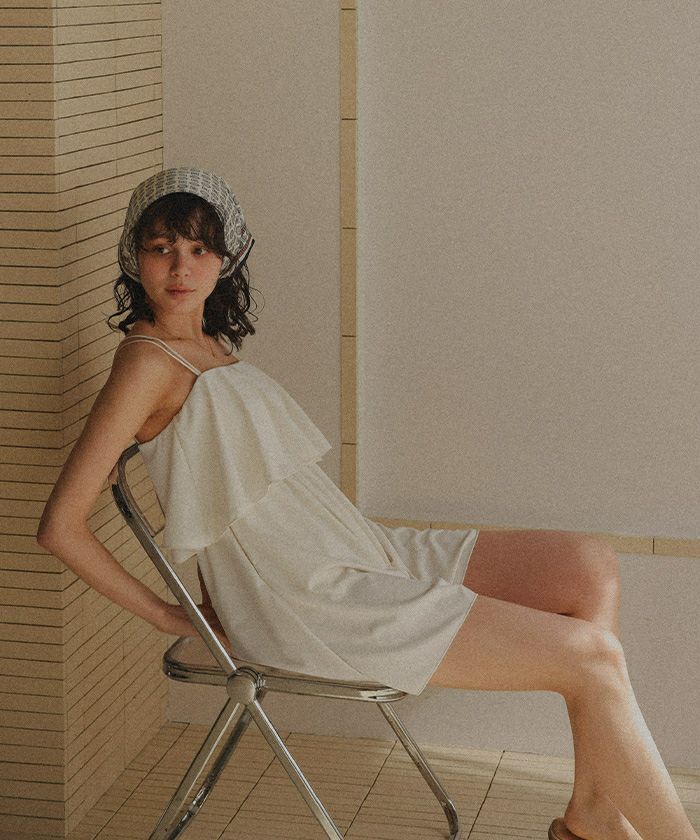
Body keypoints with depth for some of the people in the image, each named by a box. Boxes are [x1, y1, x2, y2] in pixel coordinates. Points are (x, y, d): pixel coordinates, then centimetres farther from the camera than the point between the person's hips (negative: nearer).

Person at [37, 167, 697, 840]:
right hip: (312, 607, -9)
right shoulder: (148, 361, -11)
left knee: (591, 568, 4)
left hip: (358, 557, 9)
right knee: (593, 658, -12)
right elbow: (60, 525, -16)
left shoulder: (212, 346, 14)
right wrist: (170, 618, -10)